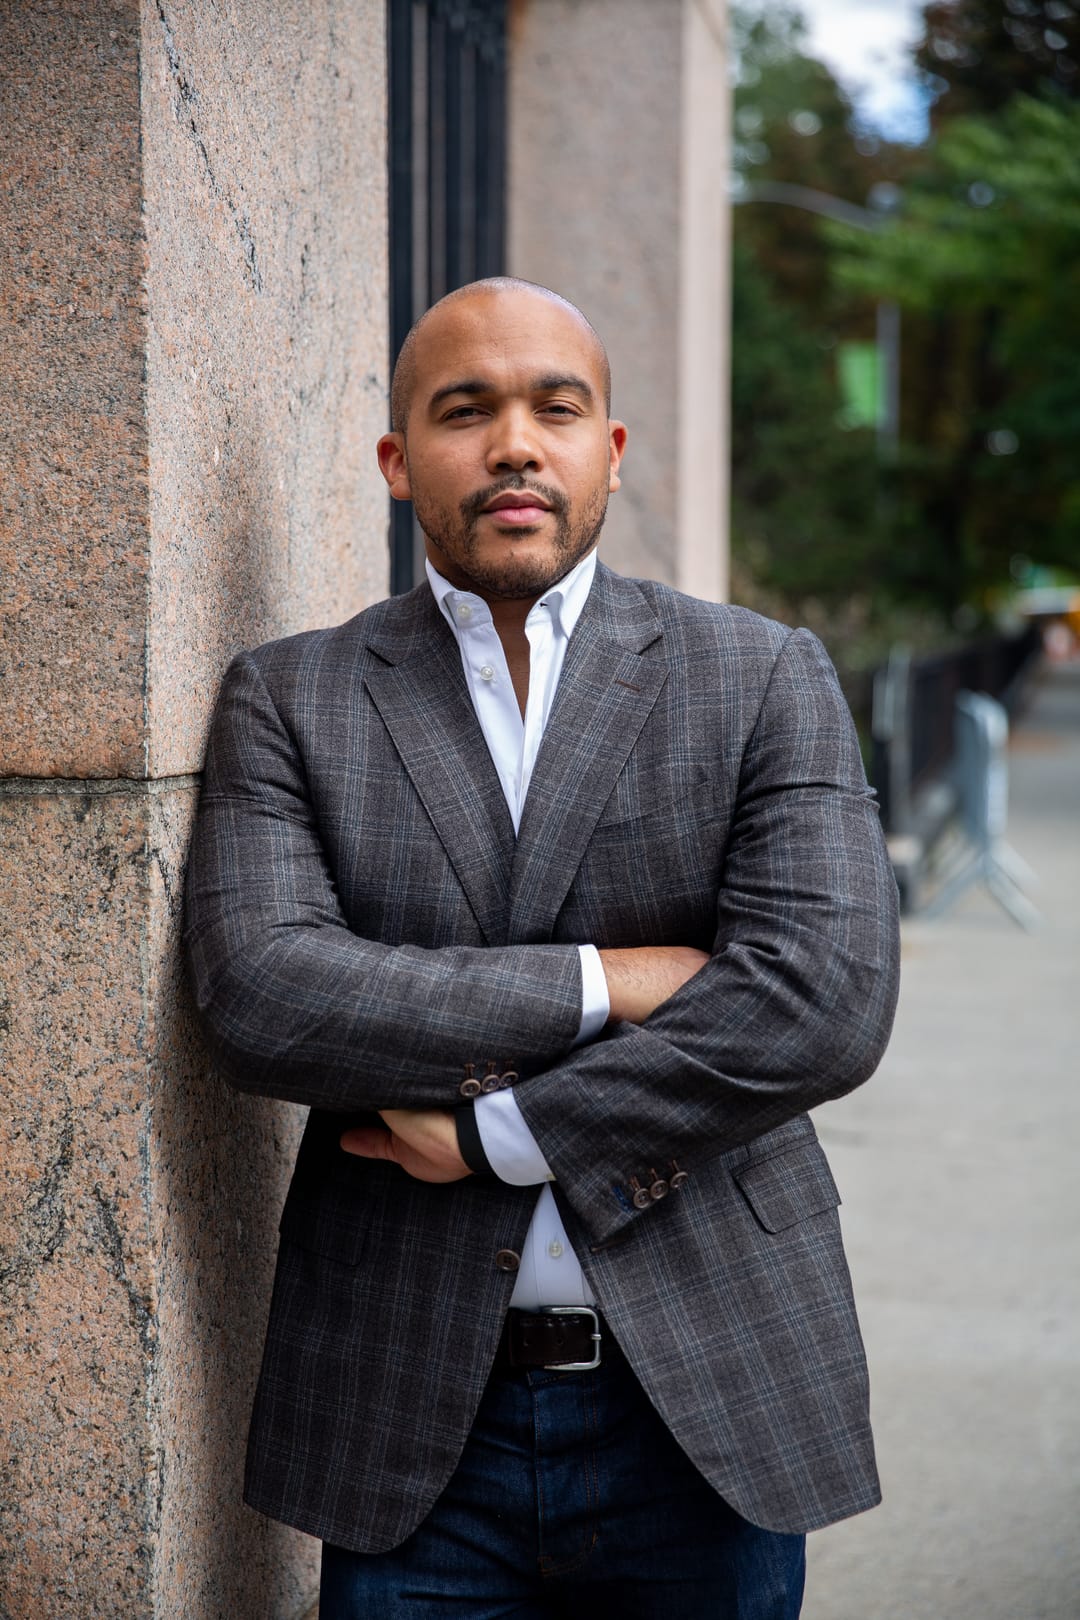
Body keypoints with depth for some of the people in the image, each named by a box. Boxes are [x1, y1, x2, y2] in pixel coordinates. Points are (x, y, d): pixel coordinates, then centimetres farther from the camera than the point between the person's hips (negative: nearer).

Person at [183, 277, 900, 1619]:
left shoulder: (765, 679, 1)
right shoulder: (286, 699, 3)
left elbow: (826, 1001, -12)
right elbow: (257, 998, -12)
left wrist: (488, 1134, -12)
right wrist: (598, 985, -16)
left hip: (710, 1408, 0)